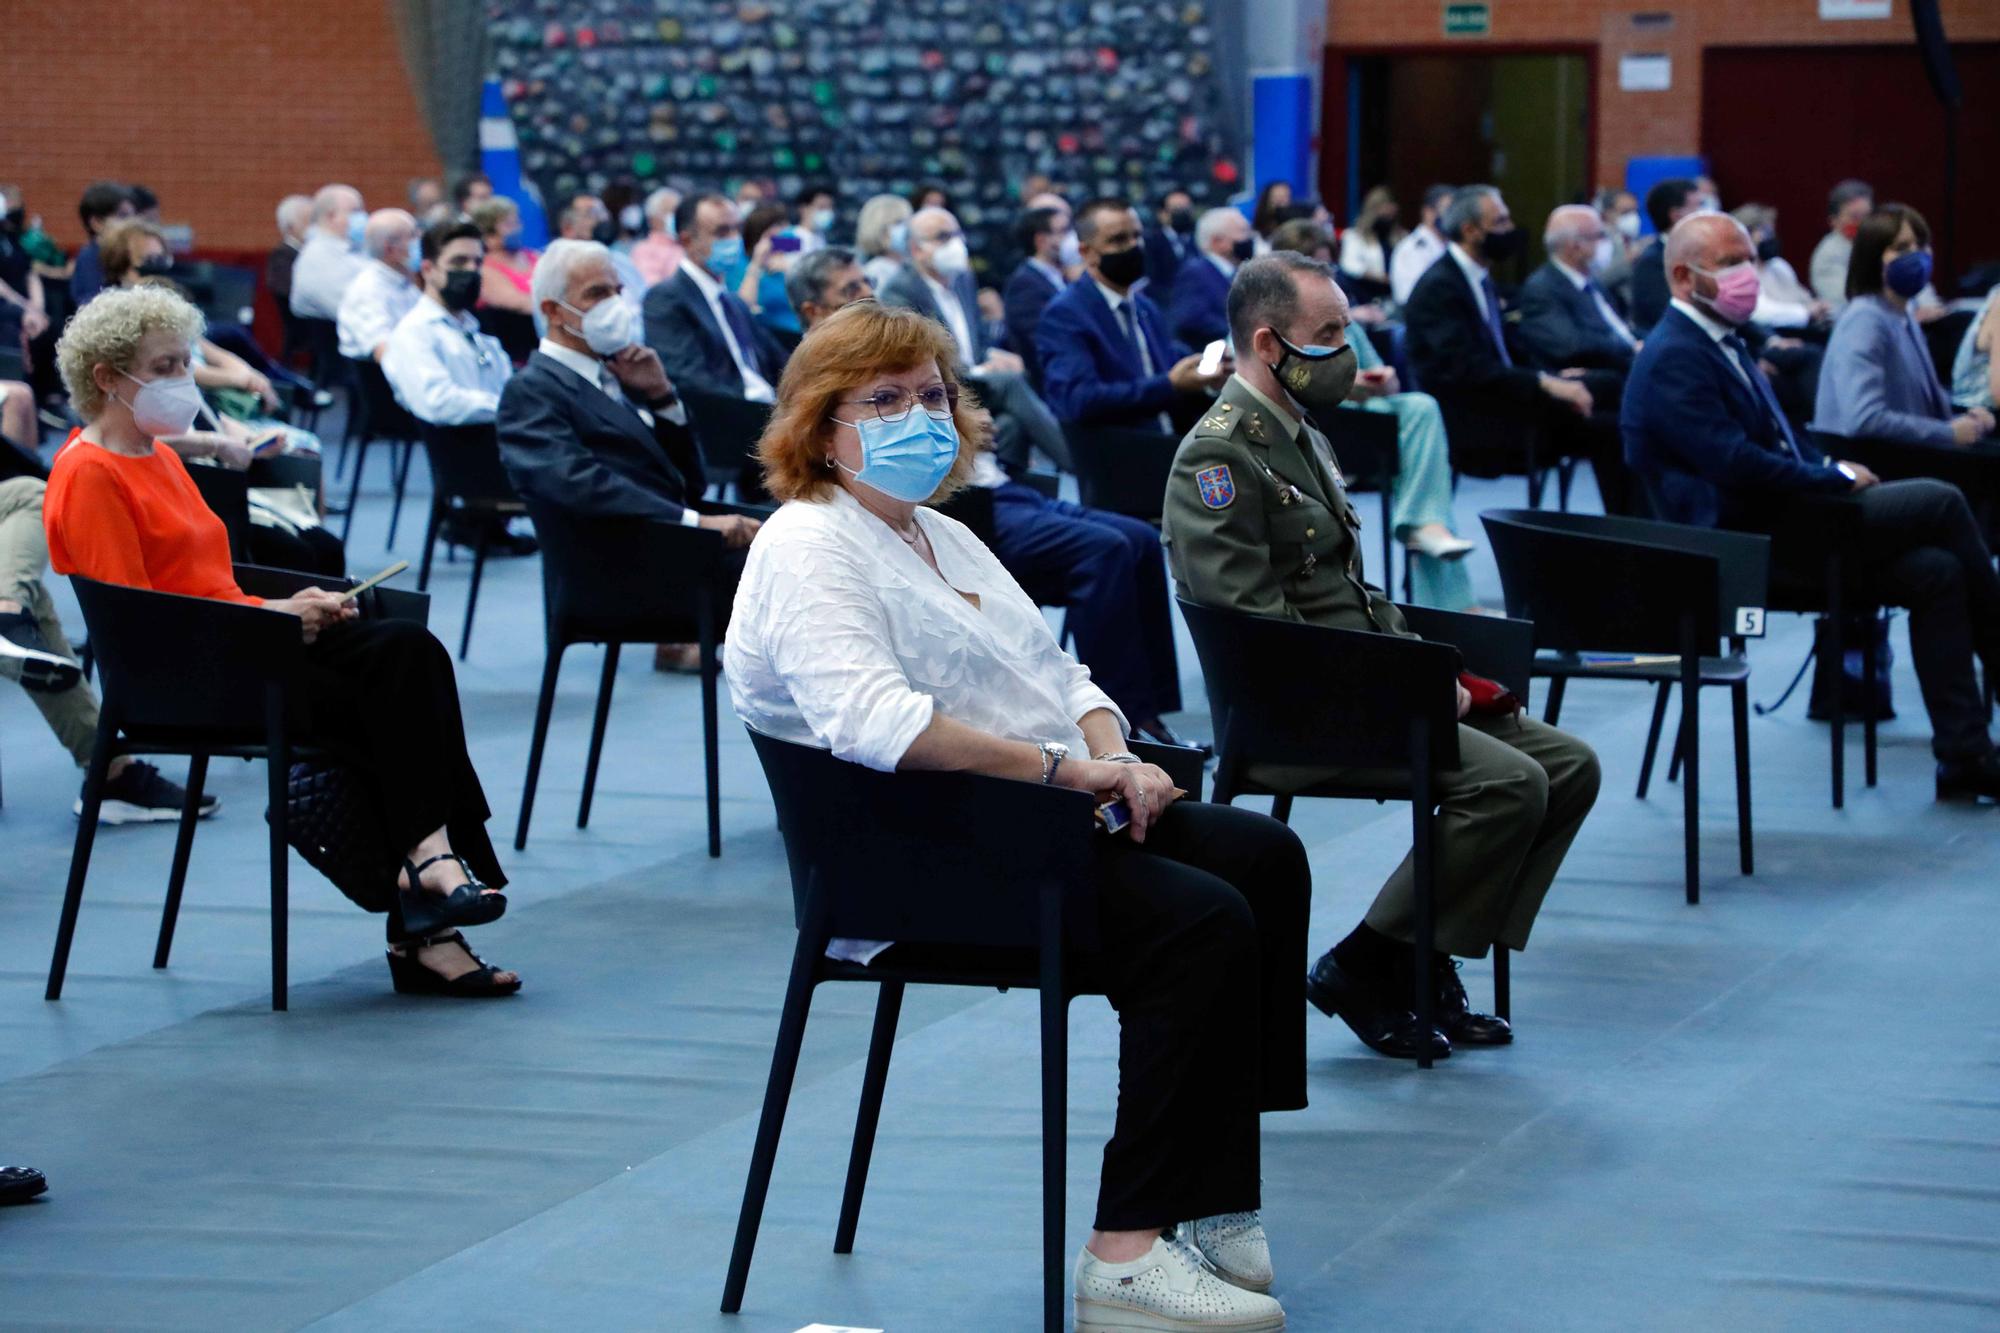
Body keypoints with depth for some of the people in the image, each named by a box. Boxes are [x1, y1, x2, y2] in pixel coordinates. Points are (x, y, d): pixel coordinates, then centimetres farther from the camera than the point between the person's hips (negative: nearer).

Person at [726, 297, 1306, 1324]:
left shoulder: (944, 538, 23)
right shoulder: (810, 548, -10)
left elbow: (1058, 676, 21)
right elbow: (874, 719, -26)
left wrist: (1117, 756, -2)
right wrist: (1062, 767, -23)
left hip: (1033, 818, 10)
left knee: (1263, 856, -3)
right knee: (1203, 924, -24)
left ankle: (1214, 1204, -6)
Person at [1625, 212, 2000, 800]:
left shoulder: (1721, 342, 18)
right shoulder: (1674, 359, -15)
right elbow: (1734, 462, -23)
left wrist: (1832, 466, 5)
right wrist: (1836, 478, -14)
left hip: (1781, 525, 10)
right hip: (1747, 539, -10)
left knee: (1937, 572, -5)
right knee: (1941, 502, -13)